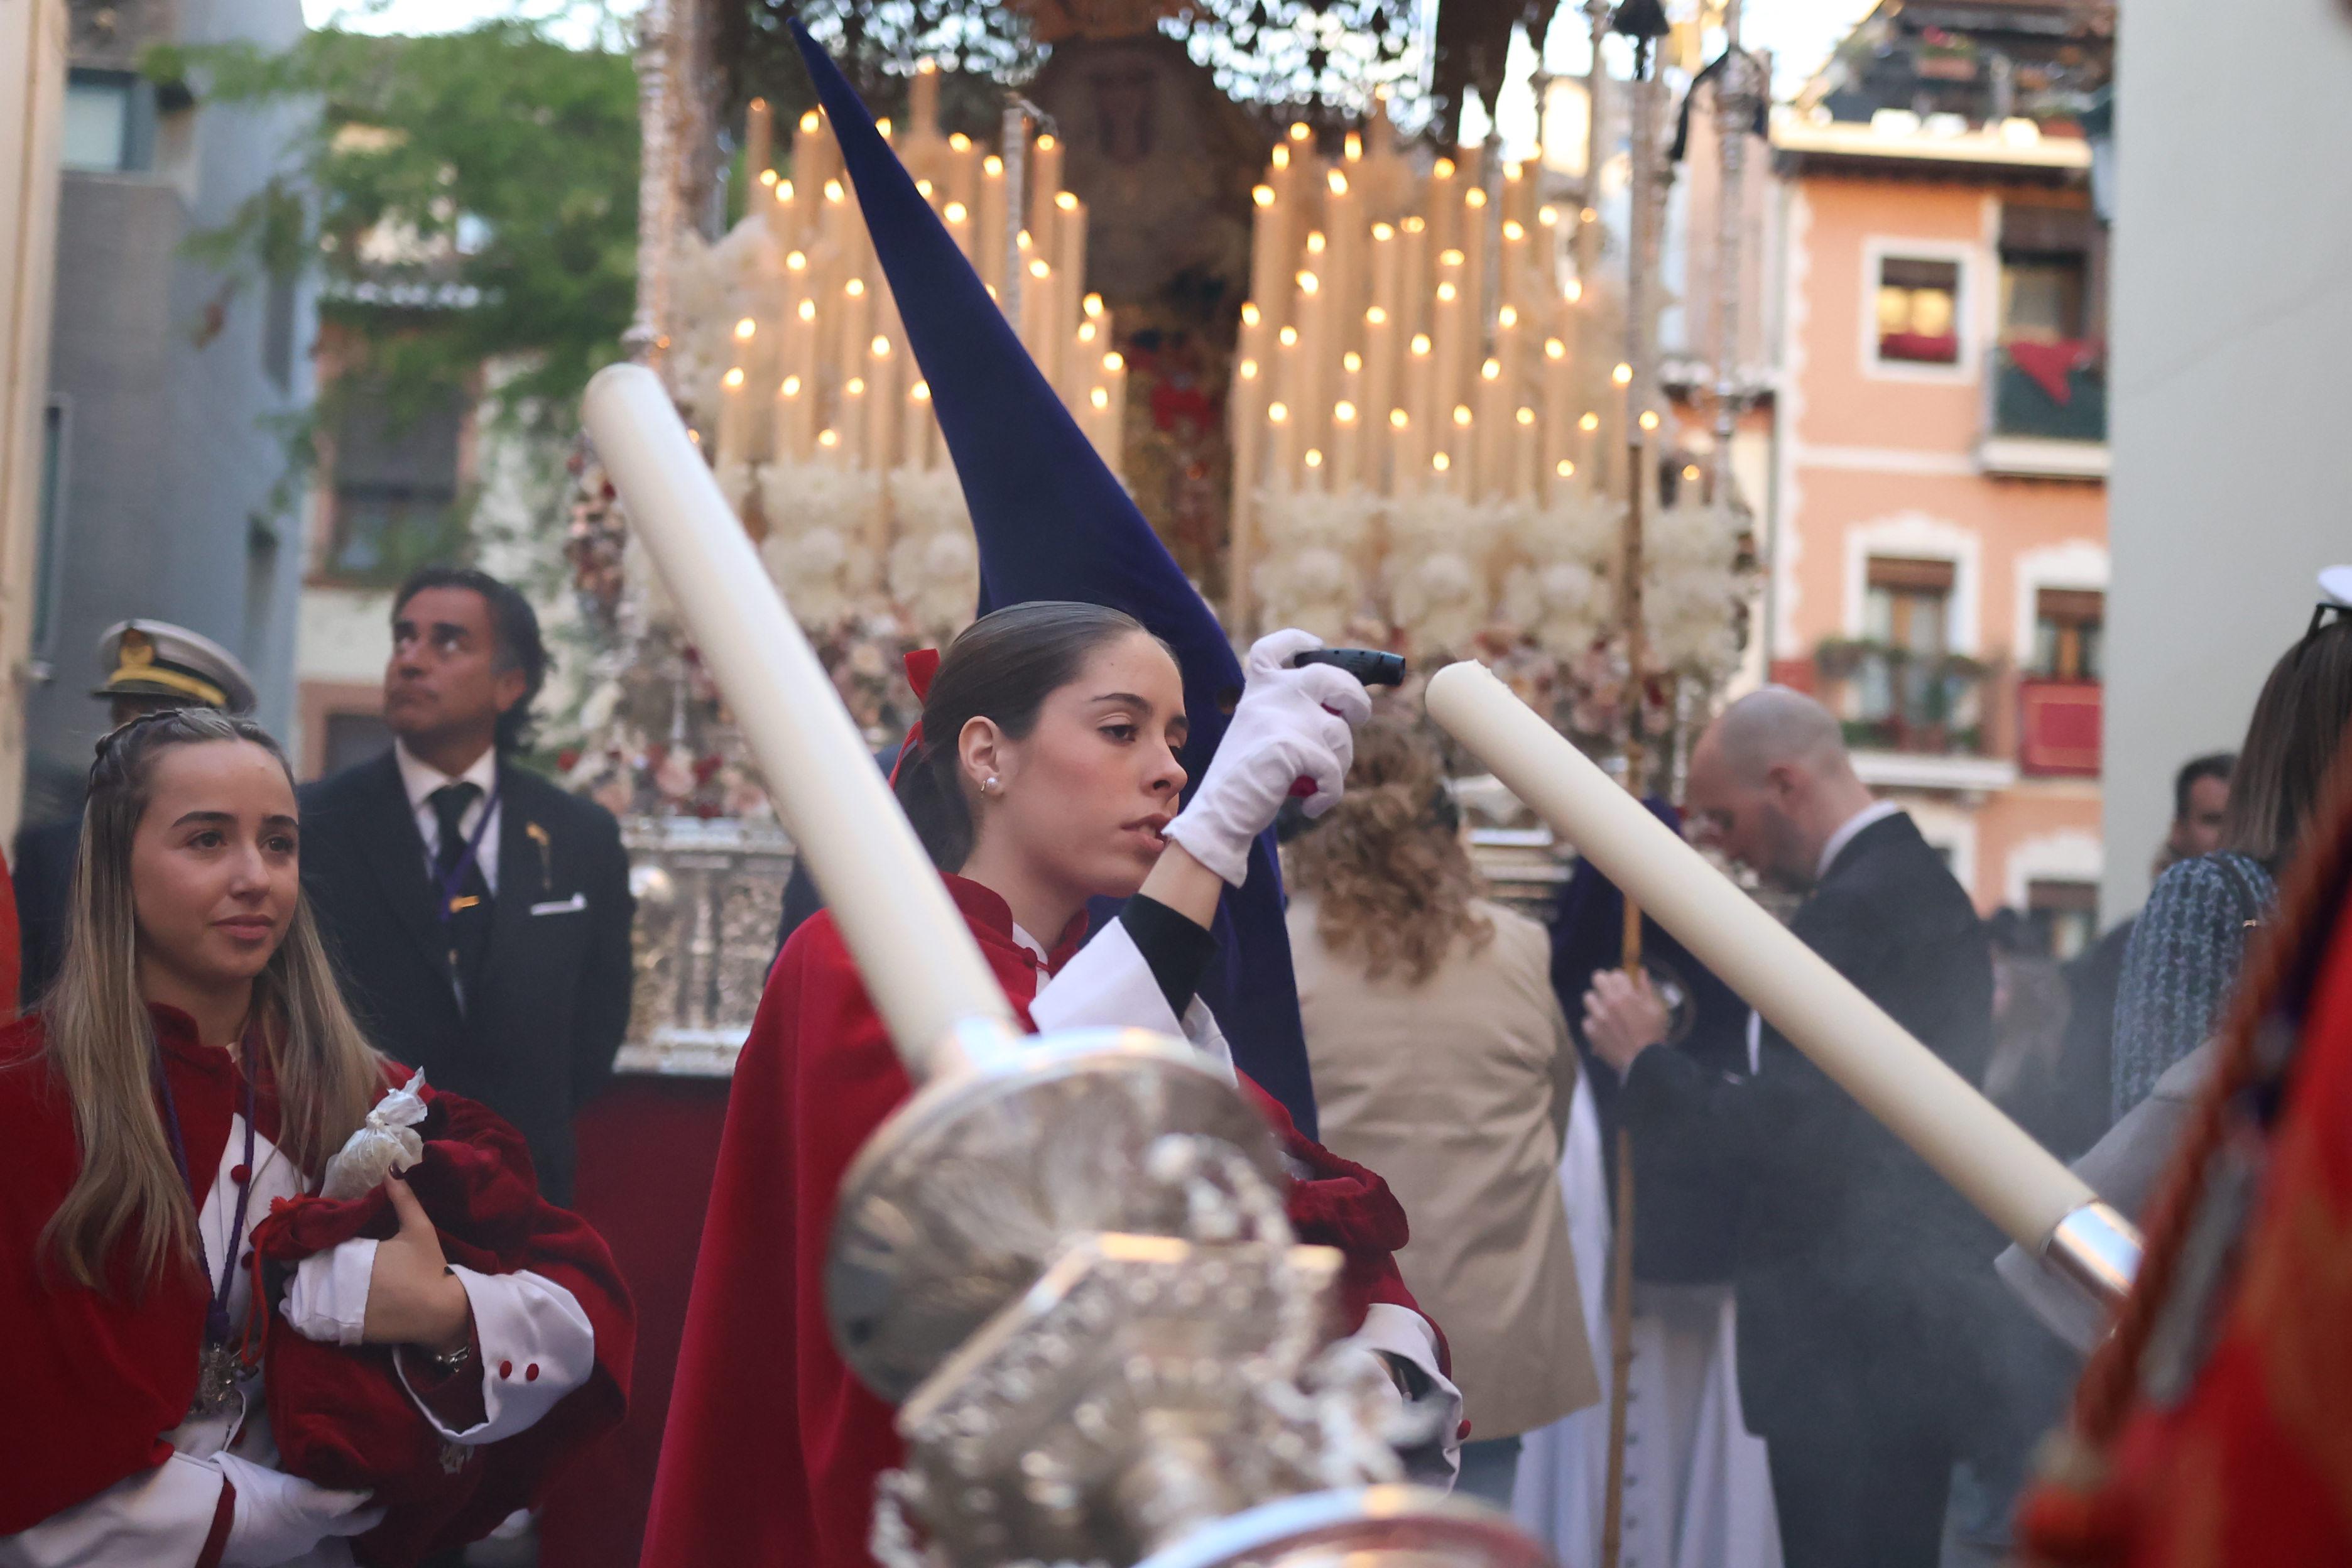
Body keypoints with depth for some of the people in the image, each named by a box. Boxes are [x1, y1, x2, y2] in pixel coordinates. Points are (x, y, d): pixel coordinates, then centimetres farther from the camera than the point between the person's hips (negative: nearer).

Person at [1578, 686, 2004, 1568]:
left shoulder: (1852, 909, -18)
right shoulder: (1923, 882, 14)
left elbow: (1785, 1126, -23)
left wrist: (1646, 1059, -9)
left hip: (1853, 1348, -10)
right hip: (1928, 1321, 10)